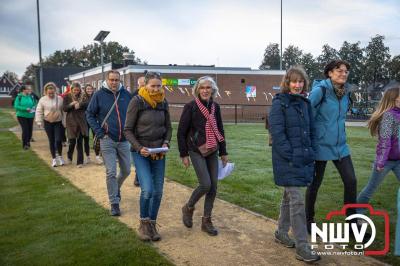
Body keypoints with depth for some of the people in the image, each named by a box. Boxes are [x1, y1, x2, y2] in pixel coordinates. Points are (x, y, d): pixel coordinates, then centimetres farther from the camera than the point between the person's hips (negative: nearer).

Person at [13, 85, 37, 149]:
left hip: (30, 116, 4)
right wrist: (25, 109, -22)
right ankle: (24, 144, -2)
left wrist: (34, 107, -10)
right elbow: (16, 106, -12)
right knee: (25, 130, -13)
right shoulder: (19, 97, -8)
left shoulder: (31, 96, 2)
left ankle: (28, 142, 33)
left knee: (30, 130, 10)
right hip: (22, 116, -4)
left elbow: (35, 103, 13)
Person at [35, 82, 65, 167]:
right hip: (48, 123, 1)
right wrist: (39, 122, -8)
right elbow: (39, 111, -1)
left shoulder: (60, 99, -1)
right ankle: (54, 159, 18)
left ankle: (60, 156, 14)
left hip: (58, 122, 0)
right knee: (51, 141, 7)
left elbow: (64, 110, 3)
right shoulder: (43, 100, -3)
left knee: (58, 140, -11)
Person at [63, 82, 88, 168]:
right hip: (71, 121, -1)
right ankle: (69, 157, 28)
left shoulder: (83, 96, 7)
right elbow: (64, 108, -3)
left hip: (81, 122, 1)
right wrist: (72, 104, -18)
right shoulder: (67, 97, 4)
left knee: (80, 142, 3)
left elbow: (87, 104, -6)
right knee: (72, 141, -1)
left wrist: (79, 104, -20)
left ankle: (80, 162, 8)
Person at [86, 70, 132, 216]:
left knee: (126, 170, 13)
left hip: (124, 140, 3)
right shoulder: (99, 95, -5)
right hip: (108, 140, -3)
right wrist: (99, 132, -9)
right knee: (111, 173, -2)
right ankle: (114, 203, 10)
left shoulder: (126, 94, 2)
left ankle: (116, 187, 43)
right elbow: (89, 114, 0)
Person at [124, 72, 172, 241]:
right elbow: (128, 130, -7)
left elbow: (168, 127, 12)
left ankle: (152, 225, 24)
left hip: (159, 153, 4)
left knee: (158, 192, 5)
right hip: (140, 152, -4)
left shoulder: (163, 103, 4)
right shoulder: (137, 102, -9)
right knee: (147, 190, -15)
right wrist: (139, 148, -19)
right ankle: (143, 224, 10)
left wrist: (166, 143, -6)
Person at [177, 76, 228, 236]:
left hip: (212, 151, 5)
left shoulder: (215, 107, 6)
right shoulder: (190, 107, -8)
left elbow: (220, 130, 14)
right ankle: (188, 208, 15)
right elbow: (181, 132, -6)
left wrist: (223, 152, 13)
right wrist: (184, 154, -8)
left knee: (213, 186, 3)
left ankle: (206, 221, 18)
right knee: (205, 184, -14)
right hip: (196, 151, -5)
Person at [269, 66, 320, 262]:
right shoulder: (279, 103, -9)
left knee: (289, 196, 17)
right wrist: (291, 156, -18)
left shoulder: (305, 103, 11)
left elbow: (311, 130, 16)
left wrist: (311, 153, 6)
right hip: (287, 160, -7)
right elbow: (277, 132, -15)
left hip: (304, 158, 7)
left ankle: (281, 232, 33)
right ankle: (302, 247, -1)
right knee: (297, 200, -8)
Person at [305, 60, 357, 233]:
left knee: (351, 181, 2)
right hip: (321, 145, -6)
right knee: (315, 183, 7)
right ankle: (309, 220, 27)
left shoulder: (346, 92, 6)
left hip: (340, 145, 6)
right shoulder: (320, 90, -16)